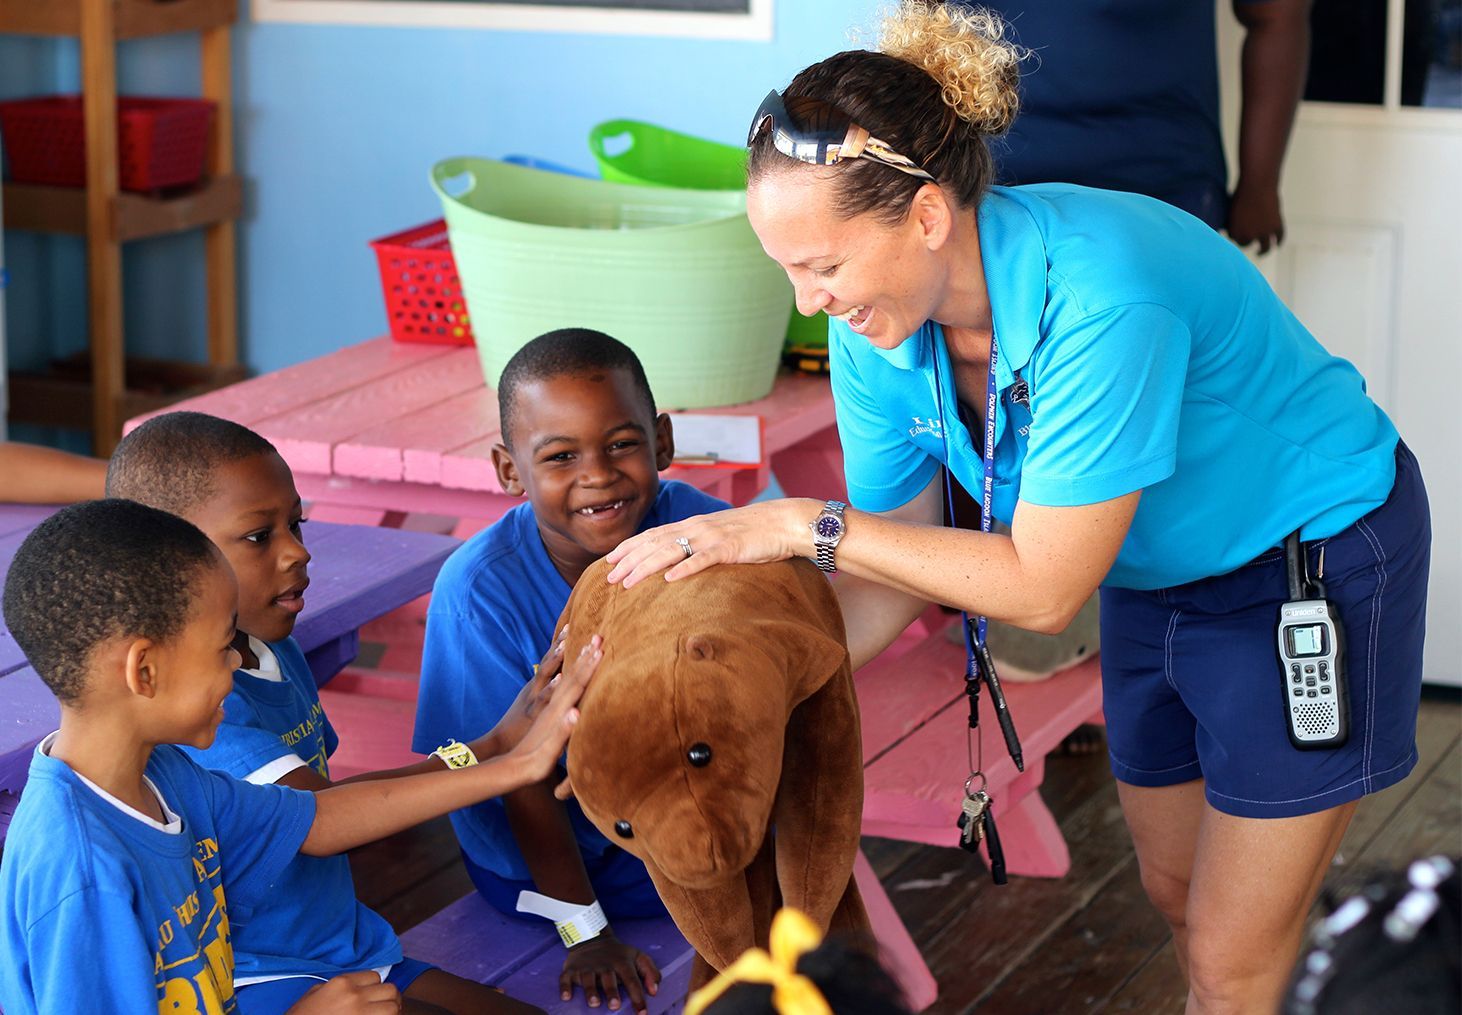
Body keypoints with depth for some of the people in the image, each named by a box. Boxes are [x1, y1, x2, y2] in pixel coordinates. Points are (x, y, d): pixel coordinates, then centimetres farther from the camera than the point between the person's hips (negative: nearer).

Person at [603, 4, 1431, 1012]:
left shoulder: (1098, 297, -39)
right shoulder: (876, 334, -16)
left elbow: (1045, 587, -32)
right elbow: (896, 580, -8)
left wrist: (803, 526, -31)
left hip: (1315, 560, -7)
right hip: (1158, 578, 7)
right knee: (1175, 891, 21)